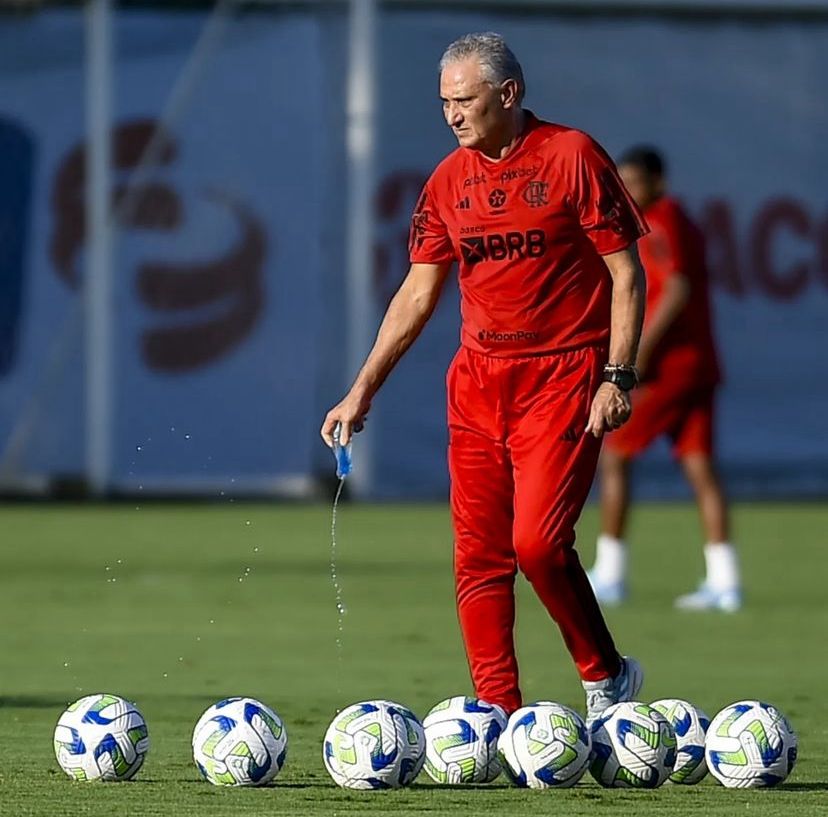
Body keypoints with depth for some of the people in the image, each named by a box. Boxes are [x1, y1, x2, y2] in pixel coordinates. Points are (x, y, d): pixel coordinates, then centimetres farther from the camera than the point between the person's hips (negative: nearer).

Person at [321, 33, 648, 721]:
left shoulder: (572, 158, -6)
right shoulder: (449, 182, 9)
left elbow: (627, 274, -5)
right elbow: (419, 292, 14)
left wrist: (618, 376, -13)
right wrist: (363, 390, 9)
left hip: (562, 380, -5)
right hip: (478, 381, 6)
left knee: (537, 541, -15)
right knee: (479, 554, 0)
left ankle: (608, 678, 6)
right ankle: (500, 714, 5)